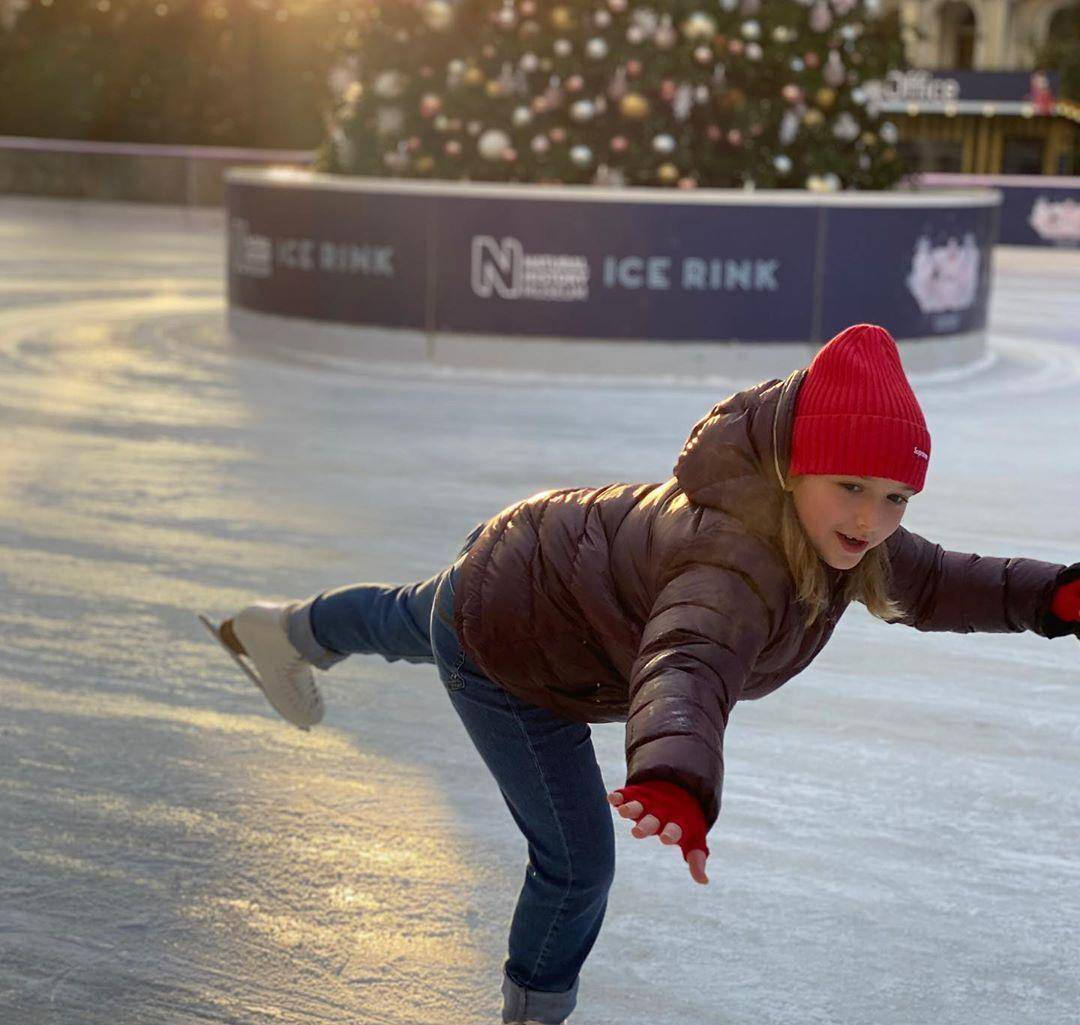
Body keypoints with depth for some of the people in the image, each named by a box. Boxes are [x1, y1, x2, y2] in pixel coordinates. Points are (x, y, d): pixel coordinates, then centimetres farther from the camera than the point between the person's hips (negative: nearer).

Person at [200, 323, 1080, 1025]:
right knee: (577, 860, -2)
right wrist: (677, 783, -84)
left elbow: (924, 580, -4)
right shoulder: (738, 569, -45)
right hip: (506, 653, -9)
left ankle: (296, 630, 71)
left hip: (535, 555, 9)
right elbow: (686, 665, -64)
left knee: (410, 623, 38)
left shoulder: (832, 527, -17)